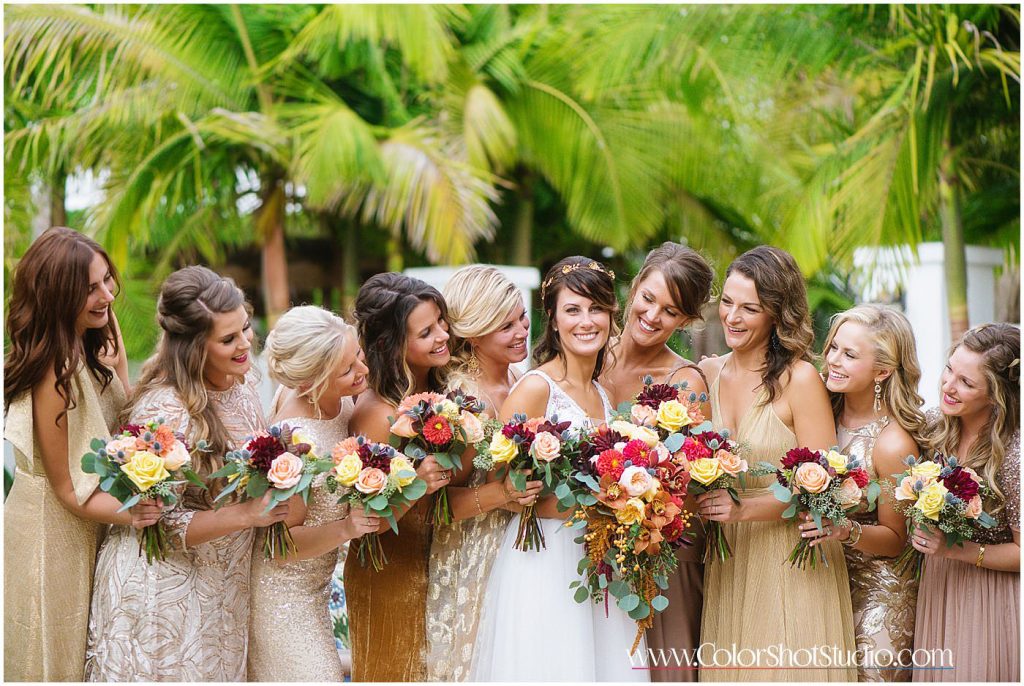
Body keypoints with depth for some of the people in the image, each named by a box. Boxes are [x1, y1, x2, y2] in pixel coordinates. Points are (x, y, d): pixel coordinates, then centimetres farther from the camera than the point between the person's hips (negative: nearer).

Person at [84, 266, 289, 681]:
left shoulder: (242, 378, -4)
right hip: (162, 585, -7)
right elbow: (164, 524, -22)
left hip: (224, 581, 7)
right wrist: (247, 514, -32)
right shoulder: (164, 410, -26)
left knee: (220, 671, 18)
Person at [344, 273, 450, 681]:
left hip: (439, 568, 6)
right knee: (394, 672, 12)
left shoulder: (441, 392, -4)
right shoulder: (375, 413, -23)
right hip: (389, 579, -6)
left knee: (434, 670, 19)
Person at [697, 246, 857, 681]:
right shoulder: (708, 373, 5)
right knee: (730, 670, 8)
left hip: (792, 561, -4)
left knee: (788, 669, -1)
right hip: (726, 564, 4)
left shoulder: (799, 379, -11)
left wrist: (746, 508, -22)